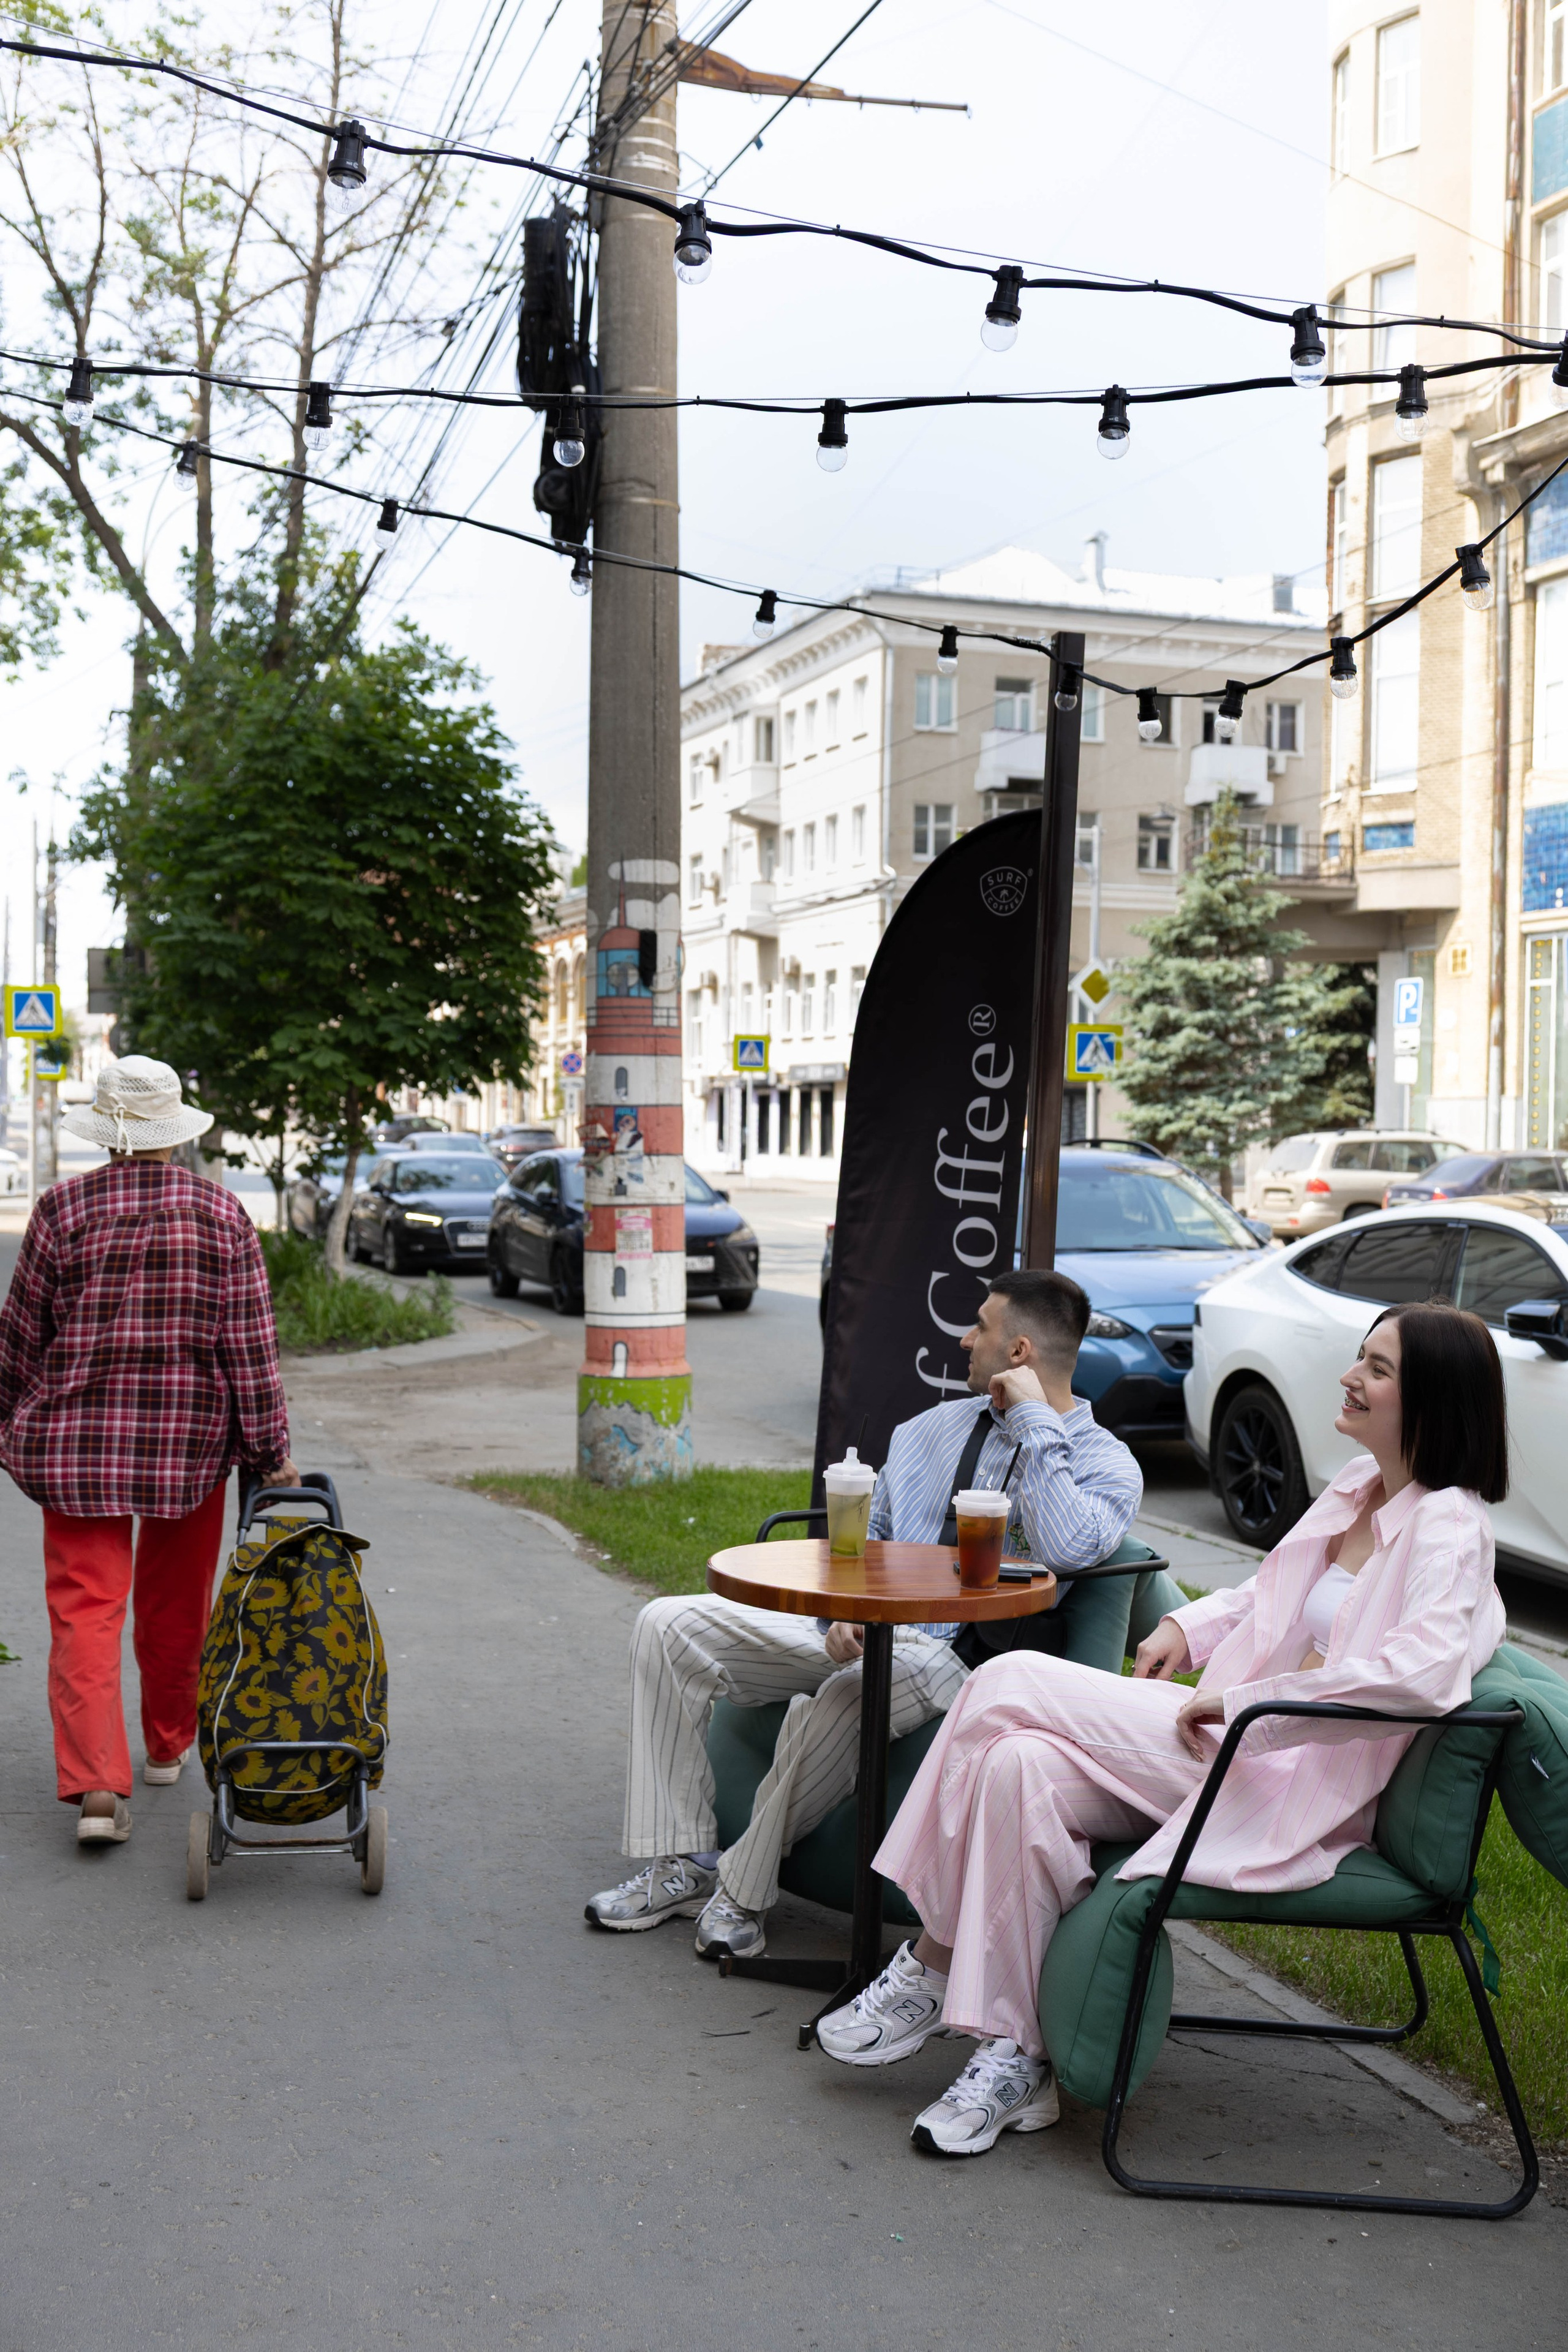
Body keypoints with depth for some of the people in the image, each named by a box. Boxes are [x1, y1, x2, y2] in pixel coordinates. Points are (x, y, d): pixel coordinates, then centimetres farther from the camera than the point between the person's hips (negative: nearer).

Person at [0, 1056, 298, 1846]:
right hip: (191, 1440, 2)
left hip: (76, 1438, -1)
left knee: (85, 1606, 0)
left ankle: (95, 1783, -12)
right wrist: (269, 1451, 1)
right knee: (175, 1601, 17)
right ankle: (168, 1745, 35)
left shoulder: (64, 1208, -6)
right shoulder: (220, 1214, -4)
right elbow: (249, 1345, -5)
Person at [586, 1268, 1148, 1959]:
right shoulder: (936, 1427, 18)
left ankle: (741, 1890, -16)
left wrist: (1033, 1421, -14)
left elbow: (1066, 1550, -23)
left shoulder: (1106, 1463, -1)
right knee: (670, 1627, -6)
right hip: (861, 1635, 7)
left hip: (962, 1655, -7)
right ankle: (679, 1863, -5)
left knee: (839, 1700, -39)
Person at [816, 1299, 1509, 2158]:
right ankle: (1015, 2061, -11)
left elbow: (1422, 1671, -30)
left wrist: (1240, 1702, -25)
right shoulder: (1356, 1486, 14)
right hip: (1234, 1745, 8)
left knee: (1007, 1687, -19)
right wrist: (1188, 1625, 10)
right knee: (1020, 1765, -18)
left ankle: (932, 1967, -5)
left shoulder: (1448, 1527, -13)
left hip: (1294, 1784, -8)